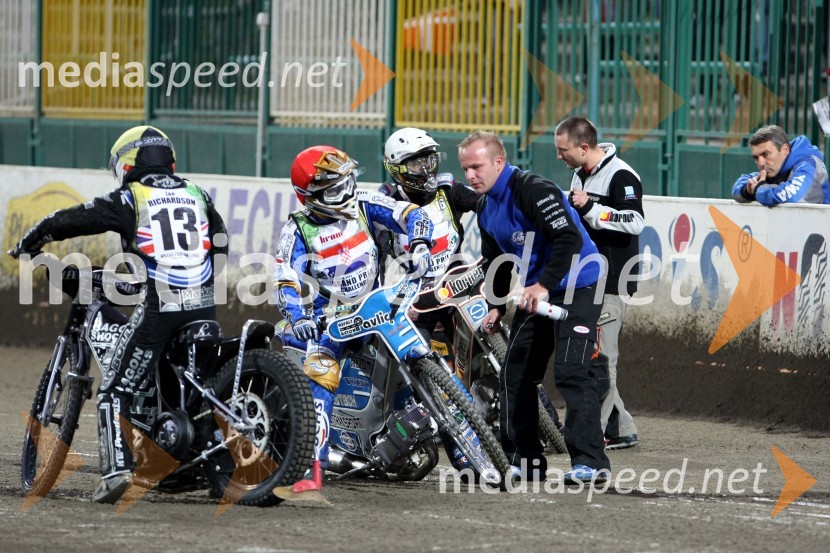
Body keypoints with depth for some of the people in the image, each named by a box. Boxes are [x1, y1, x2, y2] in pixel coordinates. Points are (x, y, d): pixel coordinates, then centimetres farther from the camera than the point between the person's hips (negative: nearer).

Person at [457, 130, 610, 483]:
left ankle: (591, 462, -21)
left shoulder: (532, 189, -19)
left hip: (576, 286, -9)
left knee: (570, 371, -19)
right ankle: (523, 460, 12)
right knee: (515, 374, 6)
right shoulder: (485, 209, 9)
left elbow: (570, 238, -27)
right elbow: (495, 264, 20)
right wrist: (495, 306, 7)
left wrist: (543, 286, -29)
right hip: (534, 294, 9)